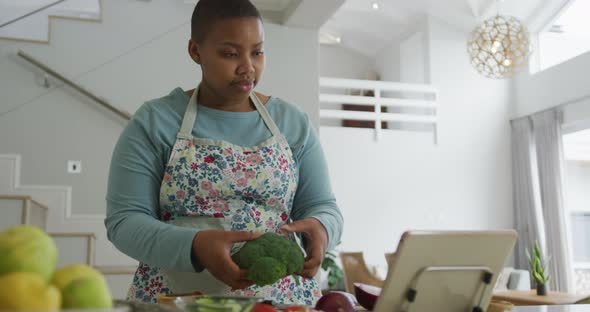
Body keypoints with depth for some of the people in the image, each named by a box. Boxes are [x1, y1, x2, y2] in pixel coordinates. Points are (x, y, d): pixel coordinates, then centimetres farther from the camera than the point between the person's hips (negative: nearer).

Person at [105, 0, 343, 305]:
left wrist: (319, 227, -17)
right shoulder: (153, 122, -2)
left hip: (282, 297, 3)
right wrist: (194, 245, -23)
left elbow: (322, 206, 5)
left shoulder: (294, 122, 5)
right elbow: (124, 220, -6)